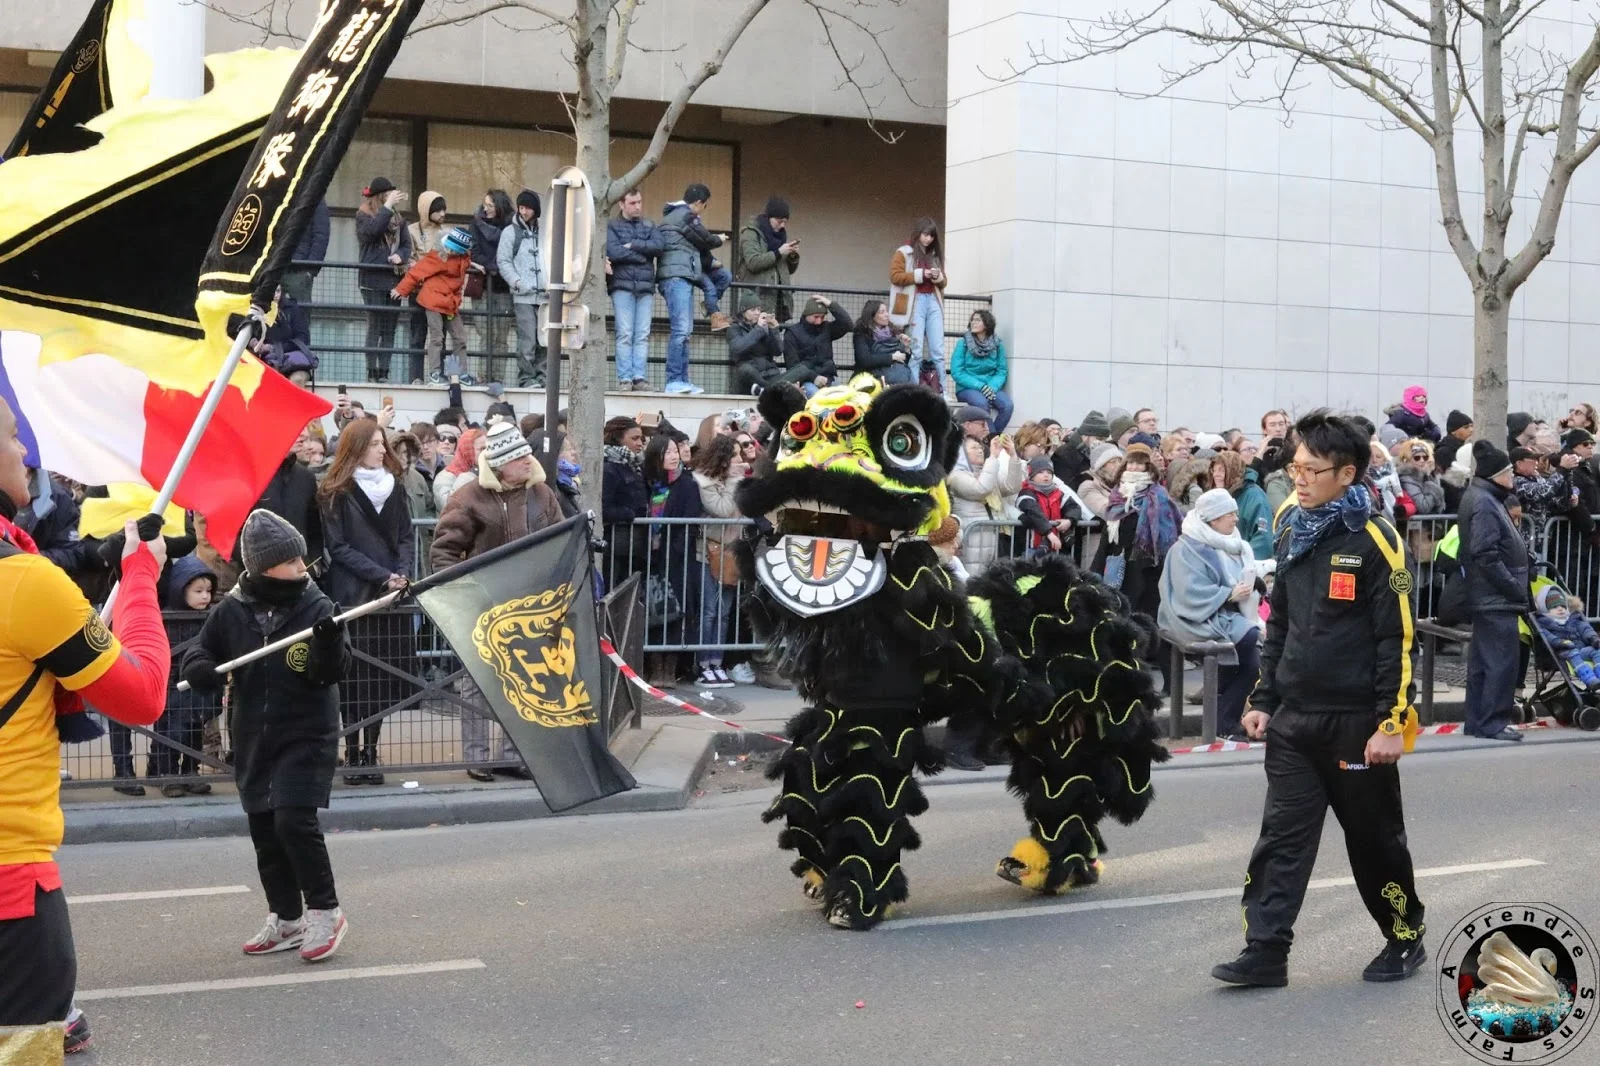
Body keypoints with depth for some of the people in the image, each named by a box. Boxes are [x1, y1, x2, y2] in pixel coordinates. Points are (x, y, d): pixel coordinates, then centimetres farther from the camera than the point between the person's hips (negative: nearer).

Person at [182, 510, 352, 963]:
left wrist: (328, 642, -34)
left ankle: (325, 912, 2)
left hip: (307, 735, -4)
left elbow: (331, 672, -14)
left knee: (294, 821, -15)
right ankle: (287, 919, 25)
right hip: (253, 738, 4)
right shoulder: (232, 610, -1)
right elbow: (194, 660, 5)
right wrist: (210, 673, -18)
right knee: (265, 829, 11)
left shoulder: (317, 606, -9)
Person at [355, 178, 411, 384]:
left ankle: (384, 372, 5)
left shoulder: (396, 218, 15)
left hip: (394, 279, 5)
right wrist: (387, 207, -17)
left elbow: (407, 244, 14)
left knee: (389, 328, 3)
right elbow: (371, 231, -20)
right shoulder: (364, 215, 2)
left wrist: (400, 255, -8)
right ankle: (373, 372, -6)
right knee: (375, 327, -7)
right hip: (373, 280, -5)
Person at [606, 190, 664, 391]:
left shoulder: (649, 226, 19)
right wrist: (641, 255, -3)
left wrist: (632, 245, -6)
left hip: (645, 287, 3)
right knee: (625, 334, -7)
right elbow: (613, 253, -8)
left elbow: (658, 246, 1)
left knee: (643, 335, -3)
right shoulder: (612, 226, 8)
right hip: (622, 286, -3)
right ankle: (624, 378, -7)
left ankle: (639, 377, -3)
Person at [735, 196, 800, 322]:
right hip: (759, 296, -7)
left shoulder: (780, 234, 20)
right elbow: (753, 262, -16)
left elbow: (789, 269, 23)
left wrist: (793, 257, 3)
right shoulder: (751, 233, -1)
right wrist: (778, 253, -15)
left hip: (779, 296, 7)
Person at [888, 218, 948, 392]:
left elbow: (944, 282, 24)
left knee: (938, 350, 1)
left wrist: (939, 277, 1)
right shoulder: (903, 252, 4)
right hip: (915, 303, -5)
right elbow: (895, 276, -7)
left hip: (933, 302, 5)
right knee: (916, 351, -8)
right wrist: (920, 274, -13)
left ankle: (942, 392, 2)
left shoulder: (935, 255, 21)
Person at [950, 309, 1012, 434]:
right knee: (981, 402, -35)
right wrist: (980, 386, -17)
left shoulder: (998, 344, 6)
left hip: (991, 387, 3)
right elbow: (957, 373, -7)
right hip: (967, 388, -3)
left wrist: (993, 387, -17)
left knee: (1007, 404, -27)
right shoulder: (963, 343, -1)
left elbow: (1002, 372, 4)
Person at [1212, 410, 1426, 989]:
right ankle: (1265, 953, 2)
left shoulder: (1375, 541, -11)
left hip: (1356, 722, -5)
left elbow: (1397, 638, -11)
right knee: (1281, 839, 1)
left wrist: (1392, 722, -15)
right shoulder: (1293, 533, 8)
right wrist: (1263, 700, 12)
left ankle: (1405, 939, 27)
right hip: (1293, 718, 5)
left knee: (1375, 838, 9)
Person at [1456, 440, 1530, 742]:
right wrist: (1515, 588, -17)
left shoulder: (1485, 498, 15)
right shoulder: (1484, 504, -16)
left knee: (1483, 661, 13)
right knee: (1503, 660, -7)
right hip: (1497, 598, -11)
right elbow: (1486, 556, -22)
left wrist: (1515, 586, 13)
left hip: (1488, 597, 11)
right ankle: (1492, 722, -3)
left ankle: (1477, 721, 19)